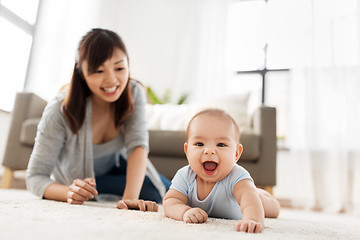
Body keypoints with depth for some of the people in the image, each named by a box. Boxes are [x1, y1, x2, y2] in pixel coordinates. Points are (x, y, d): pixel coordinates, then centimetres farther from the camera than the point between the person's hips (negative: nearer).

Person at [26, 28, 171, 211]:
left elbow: (137, 145, -35)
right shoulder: (60, 111, -36)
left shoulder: (134, 93, -27)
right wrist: (69, 192, -54)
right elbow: (35, 176, -32)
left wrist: (130, 197, -50)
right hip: (74, 179, -1)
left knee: (168, 193, -1)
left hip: (114, 166, 2)